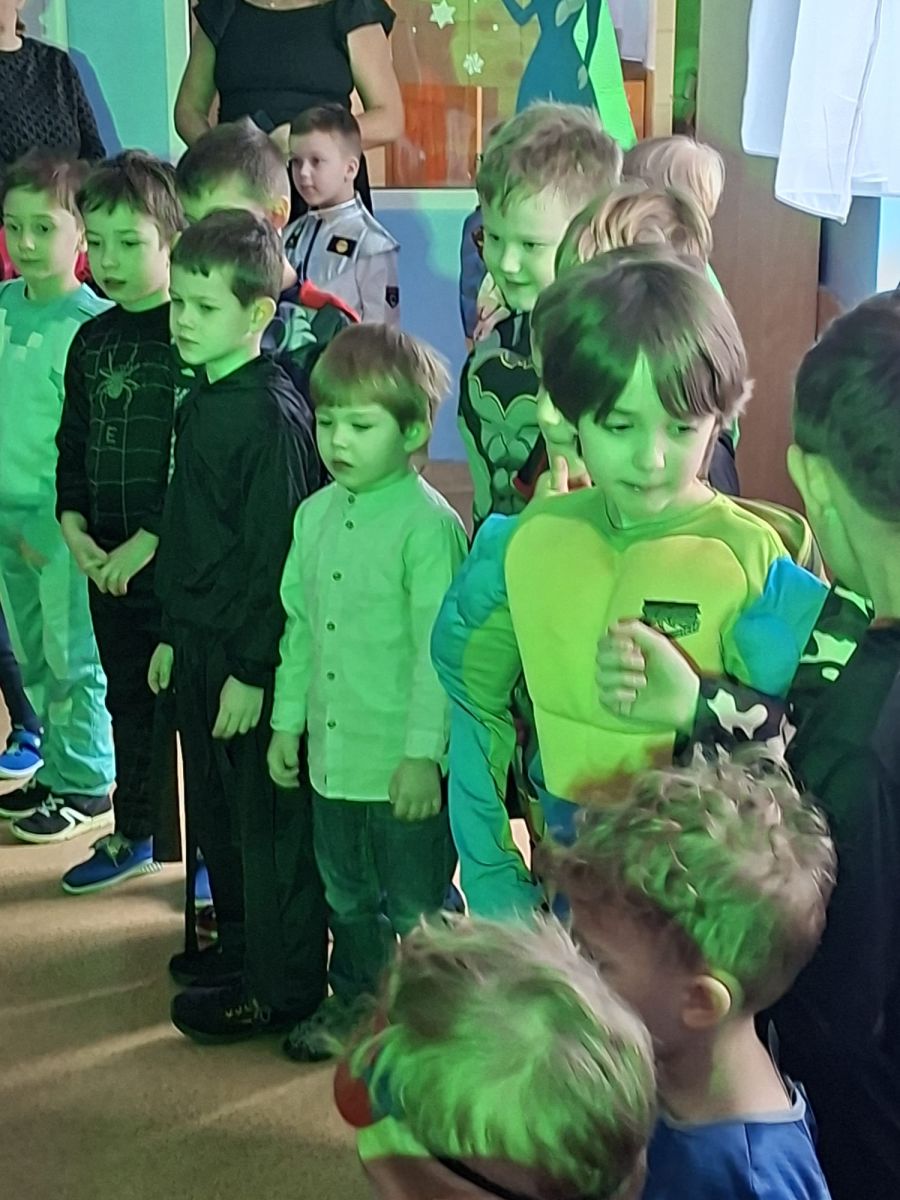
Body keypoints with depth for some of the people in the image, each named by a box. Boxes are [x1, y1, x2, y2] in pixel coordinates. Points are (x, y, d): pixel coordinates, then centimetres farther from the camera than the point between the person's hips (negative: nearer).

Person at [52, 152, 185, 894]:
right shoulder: (92, 340, 9)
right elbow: (74, 445, 14)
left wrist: (149, 540, -18)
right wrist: (74, 525, -1)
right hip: (107, 562, 7)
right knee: (129, 701, 18)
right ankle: (134, 835, 34)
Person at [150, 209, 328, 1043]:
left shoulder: (271, 415, -19)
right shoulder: (201, 403, 9)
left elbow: (276, 554, -20)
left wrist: (253, 671, -19)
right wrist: (174, 636, 17)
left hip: (252, 655, -9)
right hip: (200, 644, 9)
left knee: (268, 820, 5)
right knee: (214, 813, 21)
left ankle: (282, 986, 20)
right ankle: (238, 948, 39)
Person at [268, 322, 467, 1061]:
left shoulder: (429, 523, -17)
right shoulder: (316, 514, 5)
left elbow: (438, 647, -18)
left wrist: (423, 753, -19)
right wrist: (288, 721, 13)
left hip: (404, 760, -7)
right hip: (333, 751, 7)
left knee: (416, 905, 10)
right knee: (348, 895, 24)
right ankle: (355, 1000, 43)